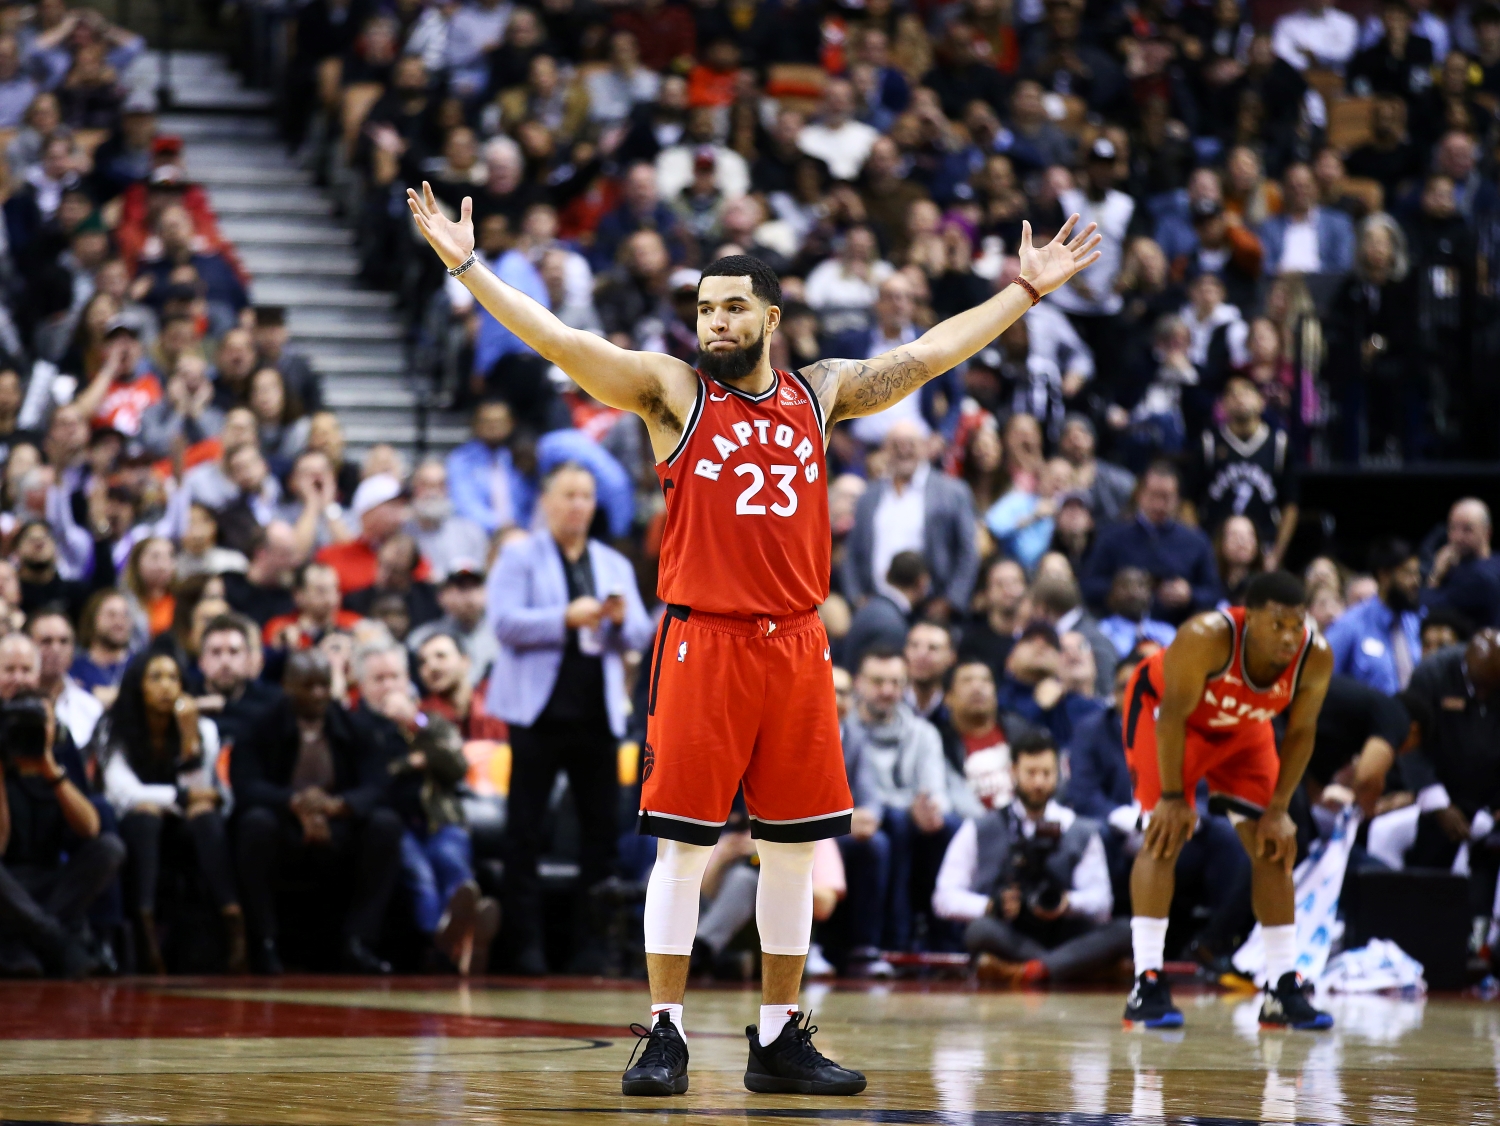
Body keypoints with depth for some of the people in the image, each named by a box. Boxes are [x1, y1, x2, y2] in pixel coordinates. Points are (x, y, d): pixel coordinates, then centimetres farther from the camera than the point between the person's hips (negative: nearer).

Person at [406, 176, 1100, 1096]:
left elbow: (929, 354, 20)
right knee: (683, 845, -4)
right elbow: (562, 343, -8)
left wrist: (1026, 291, 23)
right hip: (703, 641, -4)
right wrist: (468, 268, -17)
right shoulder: (671, 390, 1)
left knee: (795, 848, 8)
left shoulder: (822, 393, 11)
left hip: (798, 643, 4)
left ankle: (781, 1039, 16)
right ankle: (667, 1036, 0)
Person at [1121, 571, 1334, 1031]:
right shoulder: (1207, 638, -40)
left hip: (1243, 728, 5)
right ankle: (1146, 986, -20)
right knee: (1167, 831, -20)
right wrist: (1172, 798, -27)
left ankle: (1283, 992, 5)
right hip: (1162, 706, -5)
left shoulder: (1316, 657, -27)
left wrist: (1279, 811, -13)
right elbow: (1173, 714, -30)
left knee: (1271, 845, -1)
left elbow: (1300, 733, -13)